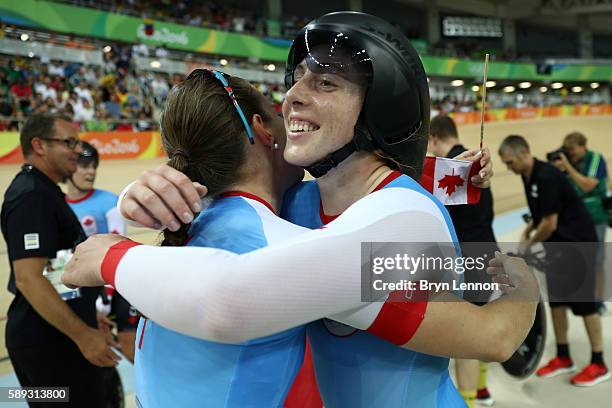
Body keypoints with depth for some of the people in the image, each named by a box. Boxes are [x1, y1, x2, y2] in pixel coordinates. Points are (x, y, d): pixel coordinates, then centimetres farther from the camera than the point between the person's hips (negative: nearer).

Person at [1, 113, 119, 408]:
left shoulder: (43, 189, 13)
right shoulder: (32, 196, -19)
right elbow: (28, 278, -26)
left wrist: (88, 316, 23)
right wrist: (83, 334, -25)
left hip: (52, 335, 10)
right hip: (49, 339, -10)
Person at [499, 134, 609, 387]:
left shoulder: (547, 177, -24)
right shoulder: (528, 176, 5)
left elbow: (550, 223, -23)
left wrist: (528, 245, -9)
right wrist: (527, 232, 5)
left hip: (576, 243, -9)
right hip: (557, 245, 9)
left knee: (583, 301, -2)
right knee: (556, 299, 11)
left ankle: (598, 364, 10)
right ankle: (563, 358, 22)